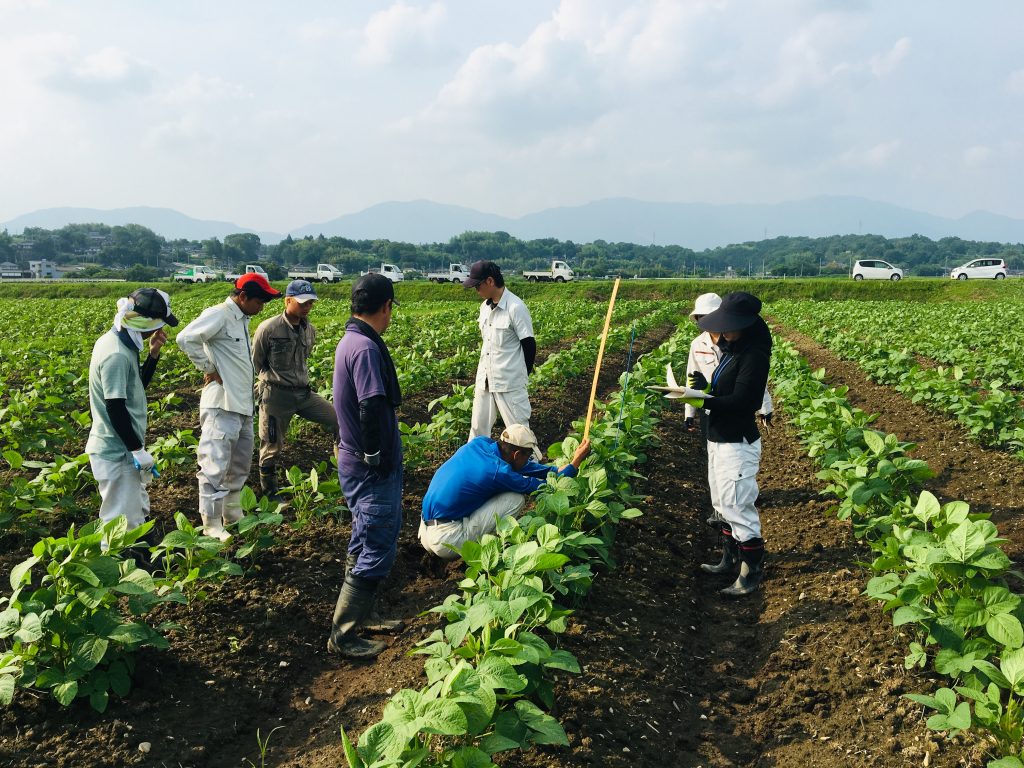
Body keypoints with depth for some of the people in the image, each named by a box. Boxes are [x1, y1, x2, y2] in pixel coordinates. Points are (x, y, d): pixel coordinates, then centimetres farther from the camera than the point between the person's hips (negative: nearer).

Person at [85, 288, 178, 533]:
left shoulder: (120, 343, 6)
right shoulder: (116, 355, -24)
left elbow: (138, 386, 18)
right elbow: (116, 410, -24)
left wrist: (153, 353, 4)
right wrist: (138, 450, -17)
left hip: (122, 448, 10)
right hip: (118, 453, -10)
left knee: (138, 512, 21)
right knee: (124, 525, -3)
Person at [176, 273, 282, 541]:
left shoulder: (241, 319, 14)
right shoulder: (218, 314, -14)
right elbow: (185, 339, -26)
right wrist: (209, 370, -18)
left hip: (243, 406, 10)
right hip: (222, 406, -10)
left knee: (240, 465, 19)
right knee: (216, 466, -5)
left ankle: (233, 516, 33)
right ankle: (211, 525, 3)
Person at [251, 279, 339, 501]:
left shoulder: (310, 330, 3)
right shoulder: (268, 329, -14)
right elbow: (256, 364, -2)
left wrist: (301, 380, 14)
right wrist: (277, 380, 0)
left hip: (304, 392, 5)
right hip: (276, 395, -5)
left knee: (338, 421, -2)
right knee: (272, 447, 6)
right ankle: (269, 493, 26)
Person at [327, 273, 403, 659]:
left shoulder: (349, 342, 9)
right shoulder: (366, 348, -23)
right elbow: (373, 410, -29)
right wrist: (377, 458, -18)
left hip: (355, 464, 10)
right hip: (373, 469, -10)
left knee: (364, 545, 22)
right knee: (377, 551, 0)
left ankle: (360, 614, 37)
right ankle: (343, 635, 11)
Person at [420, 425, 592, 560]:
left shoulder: (479, 443, 2)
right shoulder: (498, 472, -18)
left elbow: (519, 466, 18)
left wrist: (557, 469, 17)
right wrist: (575, 463, 3)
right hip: (446, 542, -8)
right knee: (516, 498, -7)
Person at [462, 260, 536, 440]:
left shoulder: (516, 307, -17)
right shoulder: (485, 306, 7)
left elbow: (529, 344, -12)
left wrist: (522, 375, -3)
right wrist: (482, 375, 12)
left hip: (510, 383, -7)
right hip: (485, 380, 7)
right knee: (478, 428, 15)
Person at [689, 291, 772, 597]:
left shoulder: (754, 355, -19)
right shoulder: (731, 349, 10)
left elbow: (740, 401, -25)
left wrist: (703, 400, -30)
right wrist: (707, 387, -6)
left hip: (738, 443, -10)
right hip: (719, 439, 10)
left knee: (738, 508, -3)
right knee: (725, 505, 20)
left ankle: (752, 573, 10)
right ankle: (730, 561, 35)